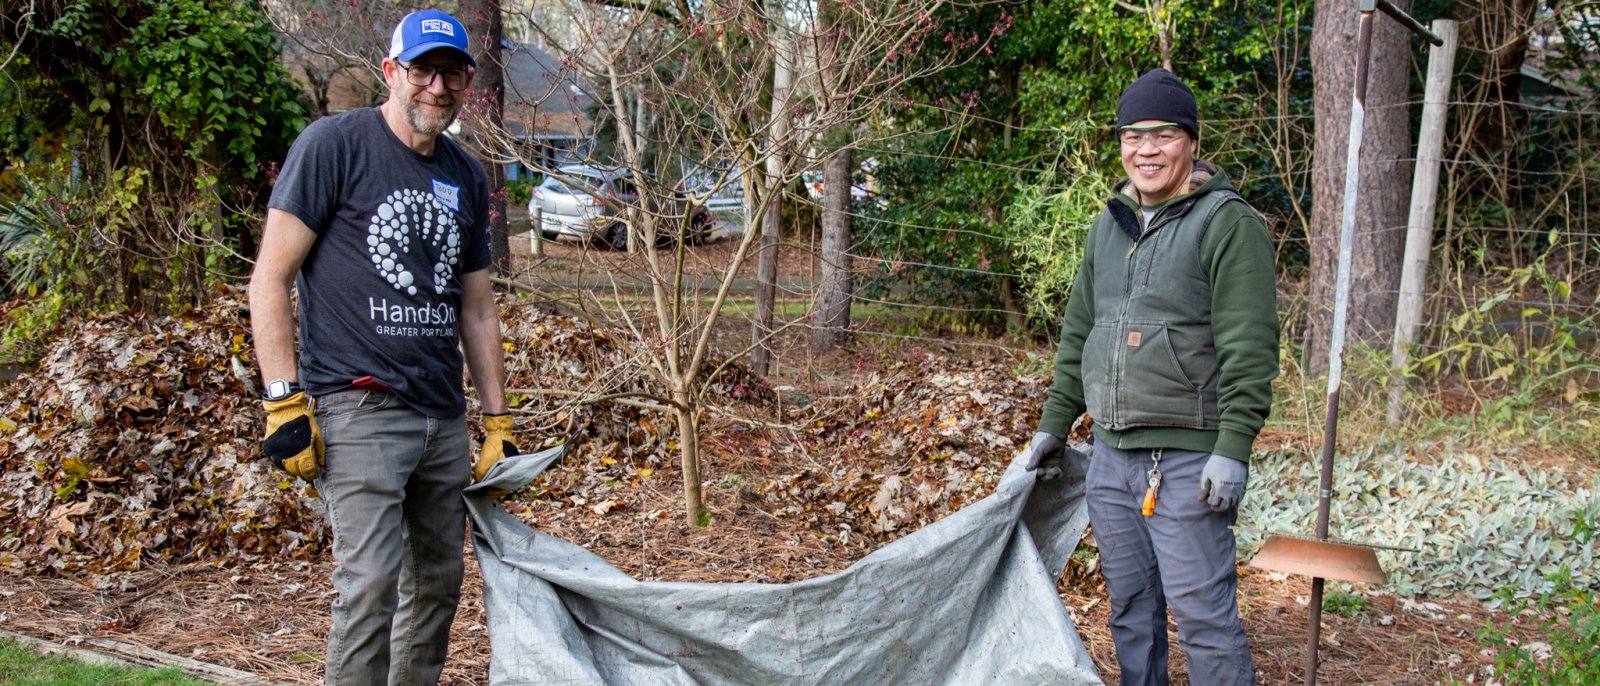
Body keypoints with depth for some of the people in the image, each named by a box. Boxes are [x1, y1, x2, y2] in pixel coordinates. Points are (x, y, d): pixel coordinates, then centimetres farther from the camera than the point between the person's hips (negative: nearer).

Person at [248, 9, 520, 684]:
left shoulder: (467, 178, 15)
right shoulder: (334, 145, -3)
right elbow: (270, 278, -6)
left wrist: (497, 422, 16)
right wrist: (285, 401, -13)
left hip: (444, 418, 7)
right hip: (358, 409, -6)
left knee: (439, 581, 10)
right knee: (371, 582, -13)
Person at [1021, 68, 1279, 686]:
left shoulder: (1228, 223, -8)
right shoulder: (1109, 224, 14)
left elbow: (1248, 347, -14)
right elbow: (1078, 334, 21)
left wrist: (1233, 449, -20)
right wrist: (1054, 424, 19)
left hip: (1188, 462, -7)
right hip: (1111, 456, 7)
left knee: (1203, 614, -6)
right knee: (1130, 608, 15)